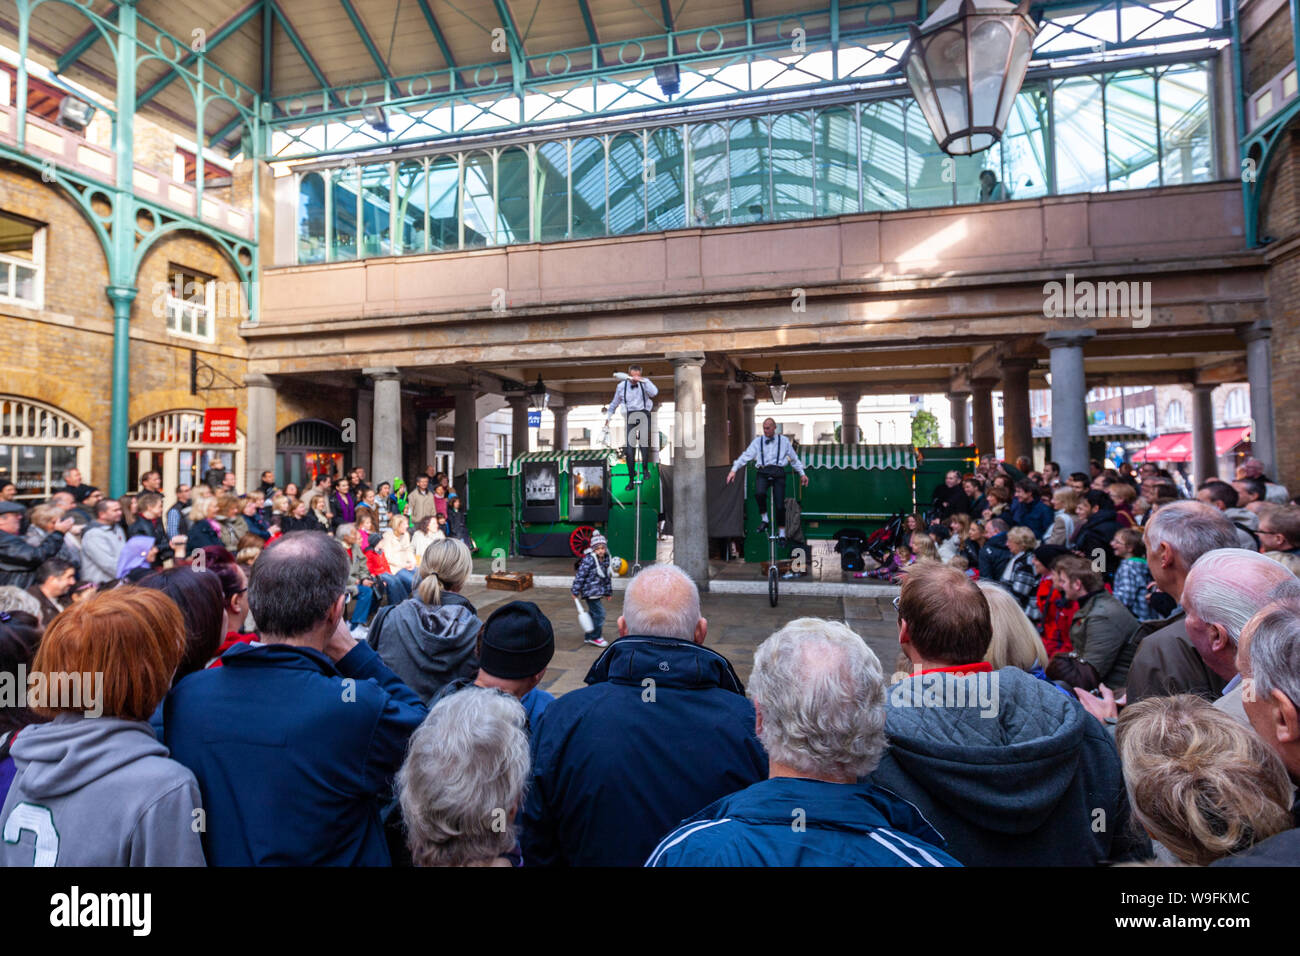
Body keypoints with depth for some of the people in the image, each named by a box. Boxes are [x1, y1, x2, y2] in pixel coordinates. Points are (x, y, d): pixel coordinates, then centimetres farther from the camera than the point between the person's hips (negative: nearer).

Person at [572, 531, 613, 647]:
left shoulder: (605, 560, 8)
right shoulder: (588, 560, -17)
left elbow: (607, 577, 18)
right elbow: (580, 575, -16)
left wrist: (609, 591, 23)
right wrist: (575, 591, -15)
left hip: (598, 592, 8)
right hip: (591, 591, -8)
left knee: (593, 614, 16)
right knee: (599, 613, -10)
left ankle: (589, 637, 28)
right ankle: (595, 637, 3)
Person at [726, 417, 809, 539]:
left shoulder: (784, 441, 12)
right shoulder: (757, 441, 11)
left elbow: (794, 458, 19)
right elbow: (746, 456, 5)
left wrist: (802, 473, 17)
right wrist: (734, 470, -6)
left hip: (778, 472, 0)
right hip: (763, 472, 0)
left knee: (780, 506, -4)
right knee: (759, 493, -31)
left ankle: (781, 532, 16)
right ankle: (764, 518, -7)